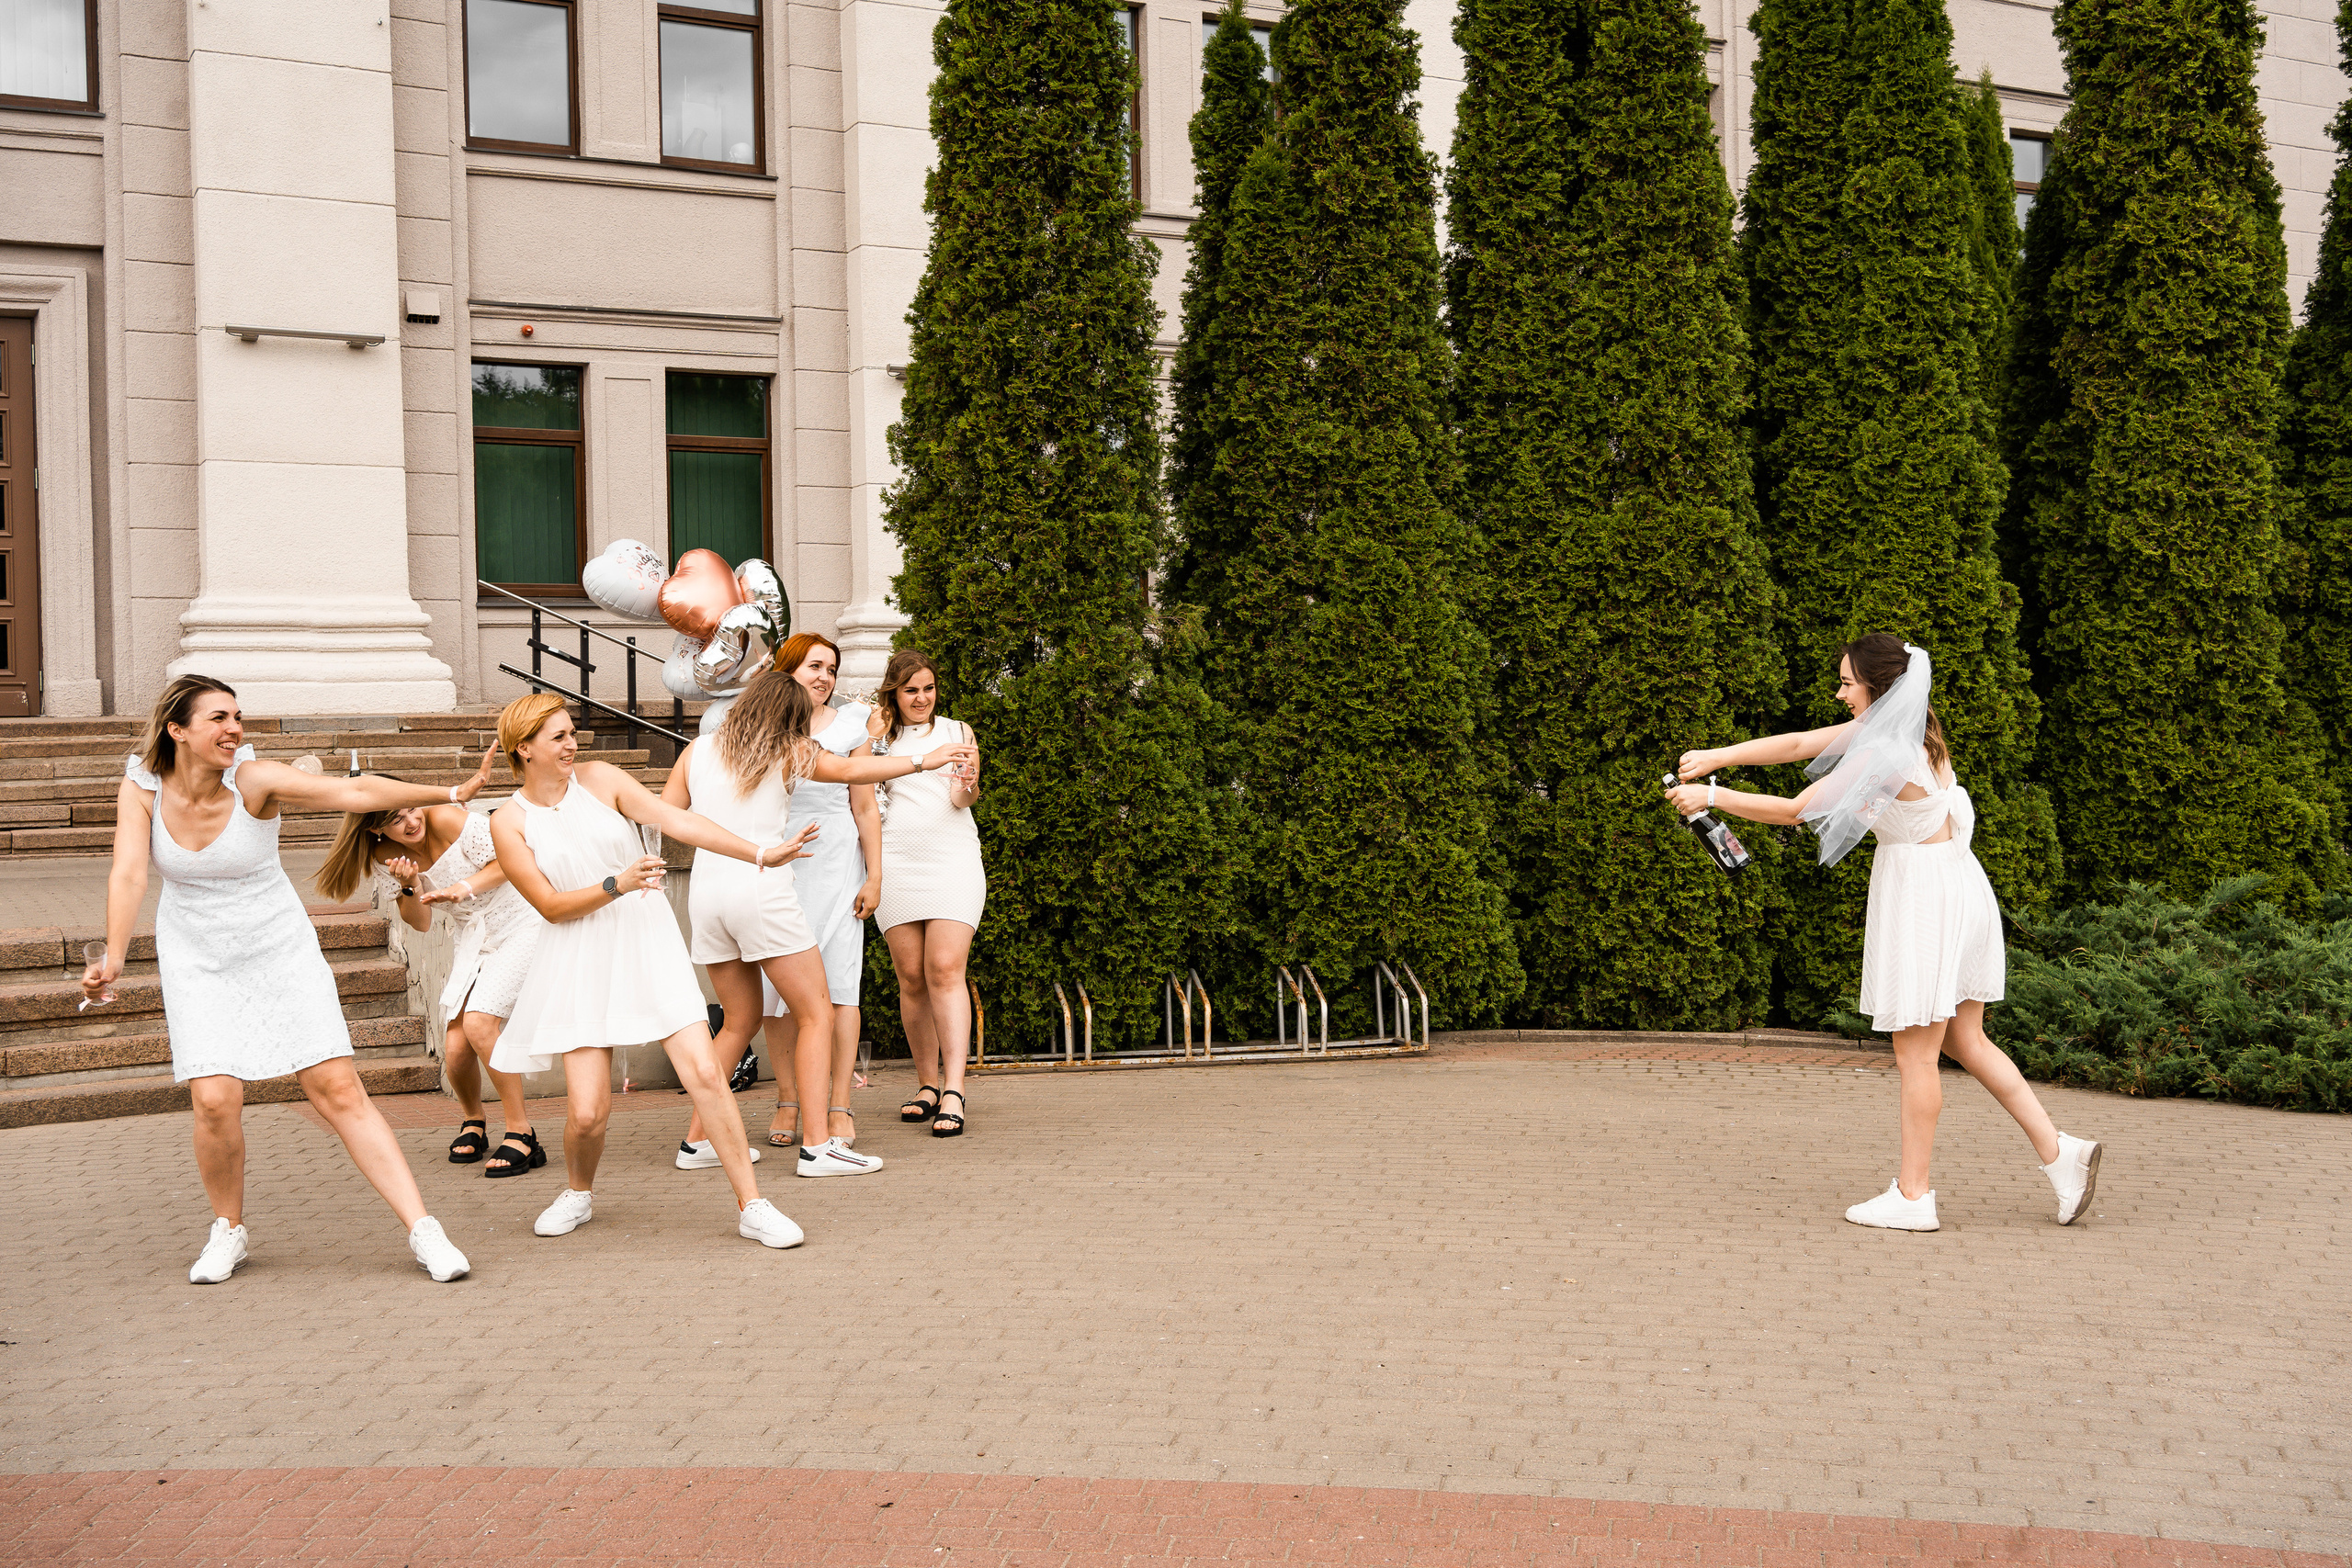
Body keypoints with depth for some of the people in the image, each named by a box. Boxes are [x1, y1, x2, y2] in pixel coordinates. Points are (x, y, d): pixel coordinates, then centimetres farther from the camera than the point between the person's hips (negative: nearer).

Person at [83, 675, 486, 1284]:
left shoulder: (255, 781, -17)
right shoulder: (142, 790, -10)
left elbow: (356, 791, -27)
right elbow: (128, 874, -21)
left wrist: (451, 793, -38)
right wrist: (113, 956, -36)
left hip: (282, 953, -1)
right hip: (198, 964, 1)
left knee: (339, 1090, -7)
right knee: (215, 1100, -14)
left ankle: (423, 1231, -5)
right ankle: (229, 1233, 13)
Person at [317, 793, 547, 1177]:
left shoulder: (447, 819, -22)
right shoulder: (385, 857, -4)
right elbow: (421, 923, 1)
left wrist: (465, 887, -28)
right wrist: (409, 886, -18)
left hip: (520, 924, -5)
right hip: (474, 936, 5)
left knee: (478, 1023, -24)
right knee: (455, 1048, -7)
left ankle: (521, 1132, -14)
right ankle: (473, 1123, 25)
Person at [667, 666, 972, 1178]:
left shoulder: (697, 751, 14)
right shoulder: (788, 753, 3)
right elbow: (850, 770, -10)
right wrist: (922, 762, -10)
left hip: (707, 892, 6)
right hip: (761, 891, -6)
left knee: (741, 1020, 20)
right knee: (817, 1013, 0)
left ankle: (697, 1139, 20)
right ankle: (817, 1146, -9)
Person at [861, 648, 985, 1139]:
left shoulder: (957, 732, 11)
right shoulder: (881, 734, 15)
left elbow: (961, 800, -1)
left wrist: (967, 785, -23)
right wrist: (871, 743, -8)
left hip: (953, 859, -2)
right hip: (895, 860, 2)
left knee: (945, 970, -13)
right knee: (911, 978, 1)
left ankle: (953, 1090, -19)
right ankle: (927, 1085, 12)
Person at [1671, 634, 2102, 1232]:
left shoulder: (1884, 755, -21)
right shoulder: (1899, 725, 7)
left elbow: (1795, 810, -17)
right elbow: (1799, 744, 9)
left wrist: (1712, 797, -8)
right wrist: (1716, 757, 5)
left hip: (1925, 899, -10)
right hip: (1954, 890, 10)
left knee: (1916, 1051, -1)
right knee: (1964, 1041, 15)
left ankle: (1912, 1196, 7)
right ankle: (2058, 1150, 13)